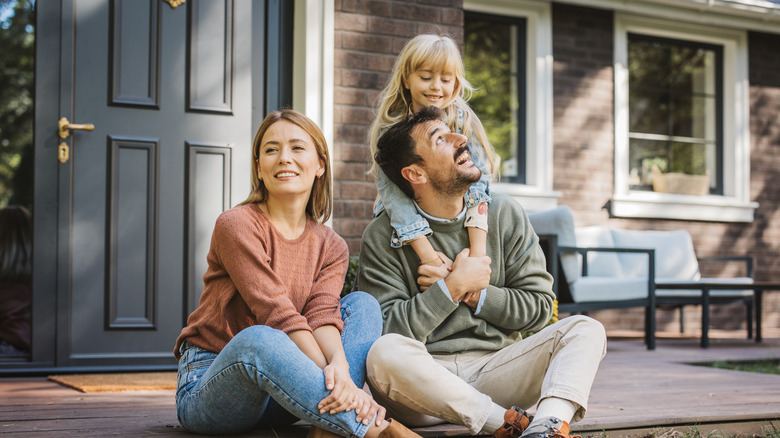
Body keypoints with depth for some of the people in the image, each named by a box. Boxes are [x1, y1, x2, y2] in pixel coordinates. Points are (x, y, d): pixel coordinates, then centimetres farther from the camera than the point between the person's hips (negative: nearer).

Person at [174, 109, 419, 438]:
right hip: (208, 385, -5)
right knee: (257, 338, -38)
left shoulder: (331, 247, 8)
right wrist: (335, 381, -30)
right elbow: (279, 316, -20)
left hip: (280, 398, 6)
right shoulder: (236, 225, -10)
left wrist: (340, 367, -34)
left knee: (363, 304, -9)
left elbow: (323, 314, -12)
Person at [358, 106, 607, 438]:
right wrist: (453, 287, -15)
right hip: (426, 379, -3)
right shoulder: (383, 237, -3)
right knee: (385, 354, -35)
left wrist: (474, 294, -8)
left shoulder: (504, 215, 7)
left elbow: (539, 305, 6)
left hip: (496, 367, 4)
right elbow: (388, 332, -12)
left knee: (585, 329, -14)